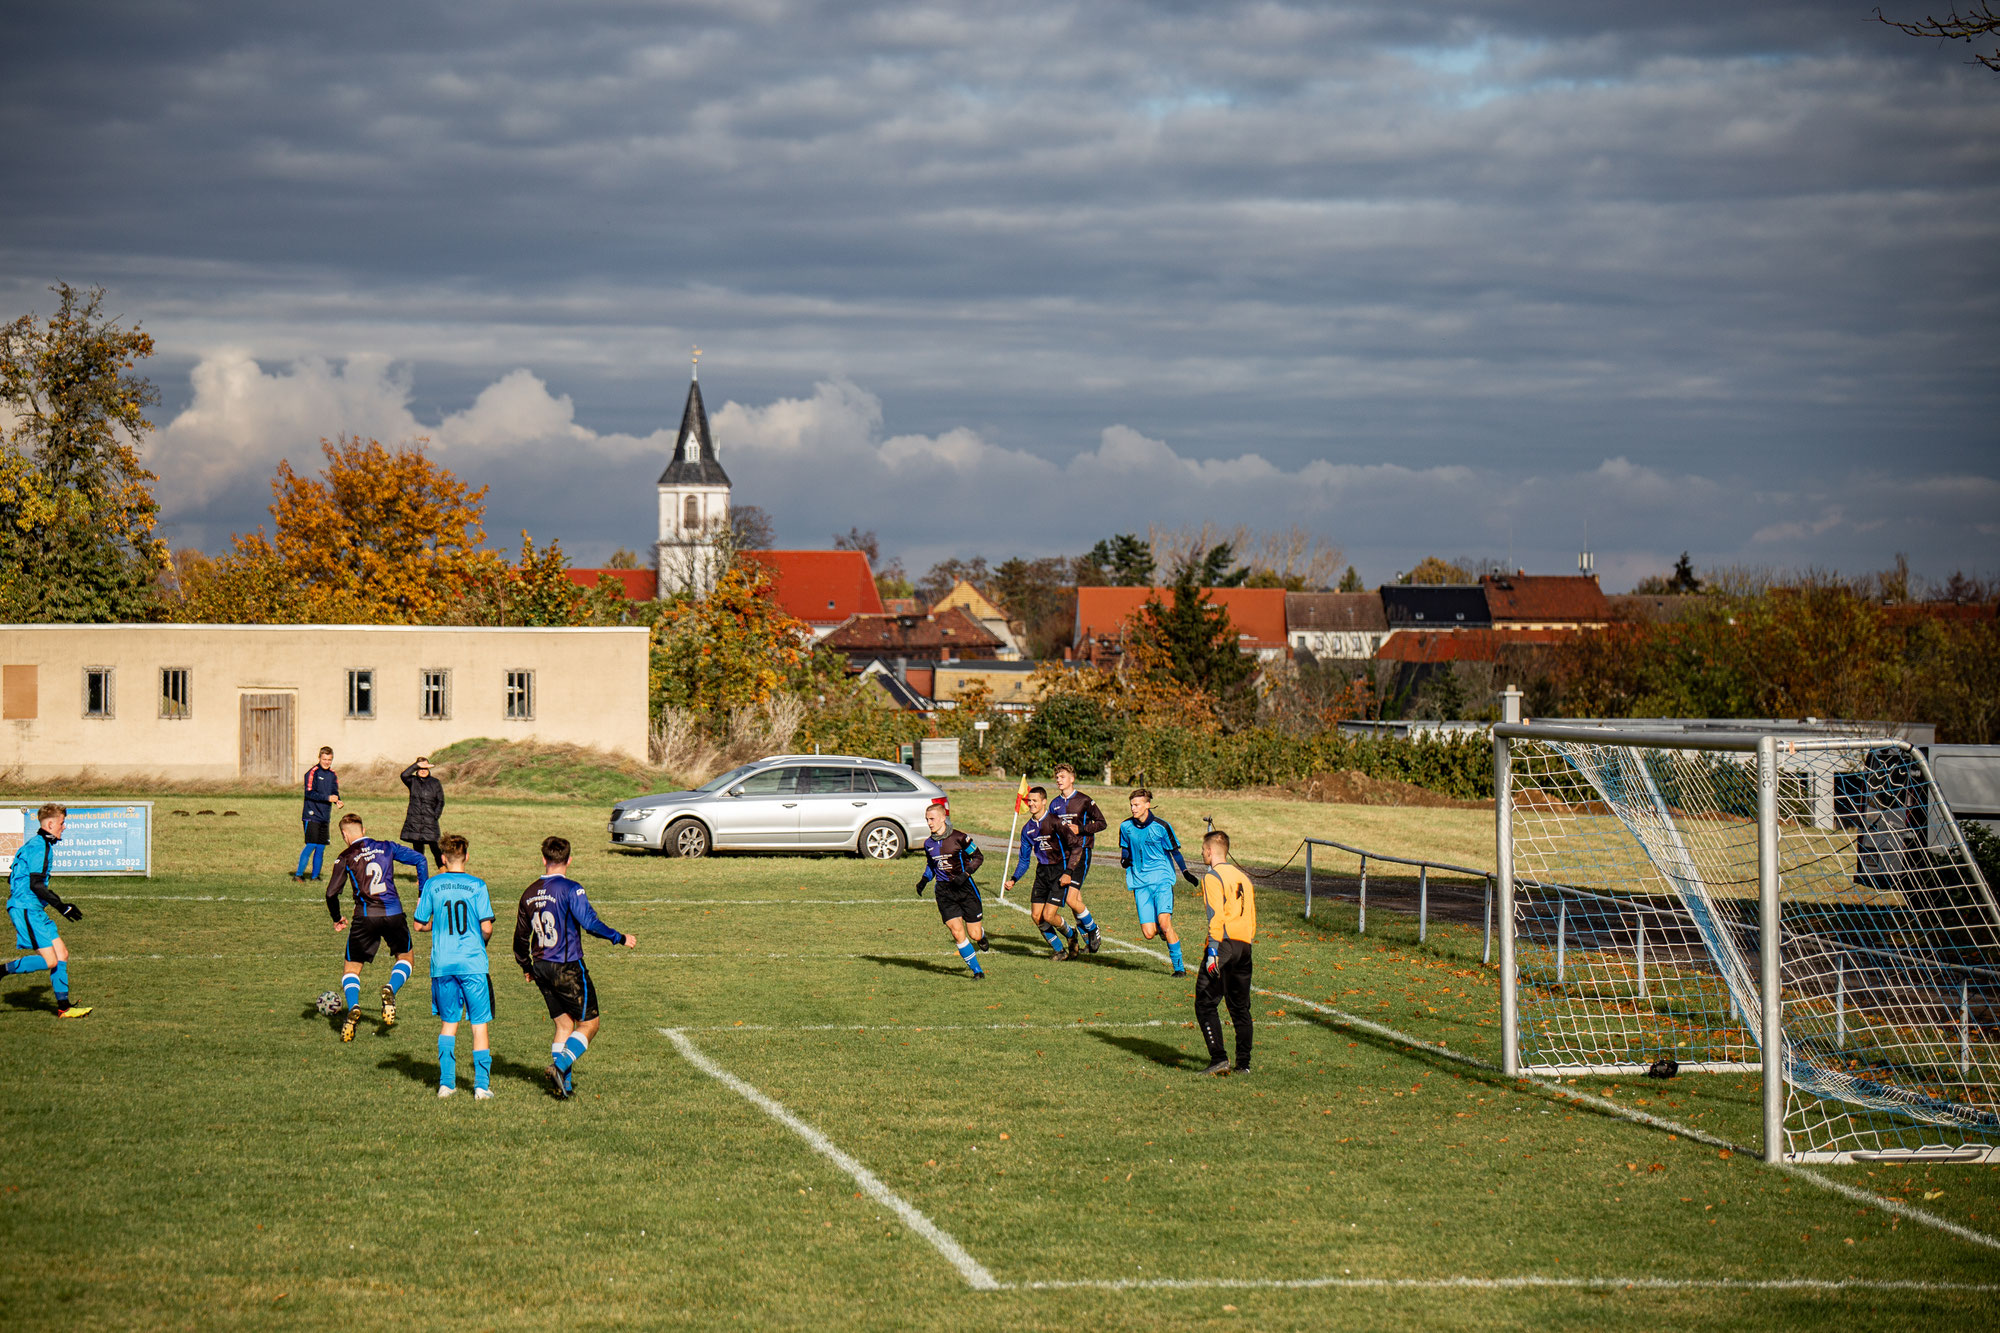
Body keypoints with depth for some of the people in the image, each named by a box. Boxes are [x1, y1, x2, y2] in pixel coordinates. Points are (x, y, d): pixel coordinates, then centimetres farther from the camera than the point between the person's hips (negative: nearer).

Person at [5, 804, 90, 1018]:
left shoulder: (36, 844, 17)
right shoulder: (41, 847, -14)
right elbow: (36, 884, -21)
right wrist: (60, 906, -17)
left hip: (33, 910, 11)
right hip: (27, 910, -11)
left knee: (62, 953, 7)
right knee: (50, 961, -14)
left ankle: (64, 1006, 8)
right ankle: (4, 970, -7)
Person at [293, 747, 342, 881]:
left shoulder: (333, 775, 14)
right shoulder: (312, 773, -7)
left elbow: (335, 793, 14)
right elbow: (309, 793, -15)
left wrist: (337, 800, -8)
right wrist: (327, 798, -23)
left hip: (325, 817, 7)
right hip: (312, 814, -6)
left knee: (321, 847, 6)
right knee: (311, 844, -13)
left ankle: (315, 876, 13)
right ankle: (298, 874, -8)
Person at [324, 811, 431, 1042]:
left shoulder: (346, 857, 3)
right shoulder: (386, 847, 10)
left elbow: (332, 892, -2)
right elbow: (420, 860, 5)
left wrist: (337, 919, 14)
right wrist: (424, 894, 12)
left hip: (365, 917, -1)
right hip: (394, 914, 1)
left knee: (351, 968, 12)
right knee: (405, 956, 24)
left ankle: (353, 1006, -14)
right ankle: (391, 989, -6)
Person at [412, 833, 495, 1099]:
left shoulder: (432, 885, 1)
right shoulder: (477, 886, -5)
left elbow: (420, 924, 5)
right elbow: (486, 928, -9)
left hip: (443, 965, 2)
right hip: (473, 964, -2)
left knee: (449, 1024, 16)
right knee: (479, 1025, 3)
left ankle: (446, 1082, 11)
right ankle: (482, 1085, -2)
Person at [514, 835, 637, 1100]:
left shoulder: (529, 894, 8)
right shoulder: (571, 890, -13)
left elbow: (521, 936, 16)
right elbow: (590, 923, -21)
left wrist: (526, 967, 30)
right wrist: (620, 938, -8)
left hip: (542, 968, 6)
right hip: (569, 968, -6)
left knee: (564, 1025, 14)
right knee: (588, 1024, 2)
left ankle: (564, 1083, 7)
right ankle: (560, 1065, -17)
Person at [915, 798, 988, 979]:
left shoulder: (958, 838, -11)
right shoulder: (929, 843, 7)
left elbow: (978, 857, -4)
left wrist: (965, 874, -17)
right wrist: (924, 880, 7)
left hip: (965, 888, -3)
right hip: (944, 892, 3)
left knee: (974, 935, 0)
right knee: (957, 933, -11)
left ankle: (982, 935, 39)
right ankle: (977, 970, 0)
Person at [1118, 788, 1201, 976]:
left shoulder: (1161, 826, -6)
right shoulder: (1126, 827, 3)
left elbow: (1174, 851, 5)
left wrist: (1186, 872, -2)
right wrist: (1125, 859, -3)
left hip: (1162, 878, -3)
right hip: (1139, 882, 3)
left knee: (1164, 921, -20)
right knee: (1148, 933, -7)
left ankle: (1179, 966, -8)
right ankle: (1165, 931, 31)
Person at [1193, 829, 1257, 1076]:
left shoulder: (1213, 877, -5)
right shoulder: (1243, 877, 18)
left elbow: (1216, 915, -15)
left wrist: (1212, 951, -16)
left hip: (1224, 944, -7)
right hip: (1244, 945, 7)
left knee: (1205, 1005, -3)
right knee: (1240, 1008, 12)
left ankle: (1219, 1058, -14)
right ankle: (1243, 1063, 10)